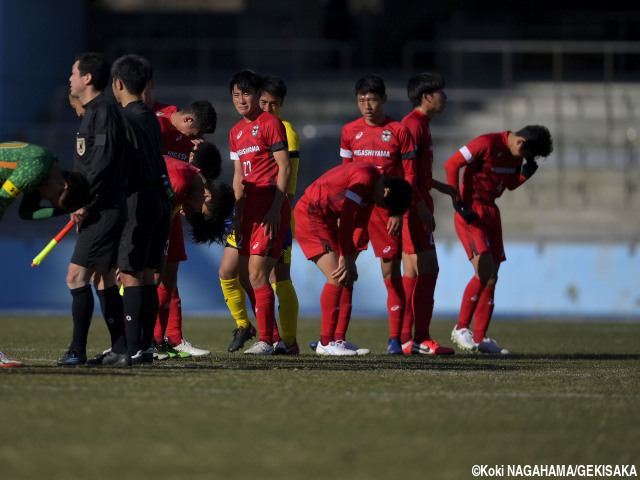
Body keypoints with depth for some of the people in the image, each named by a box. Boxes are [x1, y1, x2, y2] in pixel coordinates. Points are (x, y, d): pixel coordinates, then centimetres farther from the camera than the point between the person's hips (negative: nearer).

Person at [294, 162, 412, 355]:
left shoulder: (373, 188, 7)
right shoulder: (365, 177, -23)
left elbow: (357, 224, 10)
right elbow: (347, 218, -24)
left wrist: (350, 259, 1)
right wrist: (344, 258, -17)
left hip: (326, 218, 10)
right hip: (310, 214, -10)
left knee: (348, 278, 8)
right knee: (337, 277, -16)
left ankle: (335, 339, 11)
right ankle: (326, 342, -14)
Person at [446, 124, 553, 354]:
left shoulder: (517, 154, 8)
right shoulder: (487, 144, -17)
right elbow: (452, 164, -17)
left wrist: (526, 173, -2)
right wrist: (458, 203, -19)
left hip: (491, 212, 9)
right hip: (471, 213, -9)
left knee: (491, 278, 5)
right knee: (484, 270, -19)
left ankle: (480, 337, 9)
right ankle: (461, 328, -8)